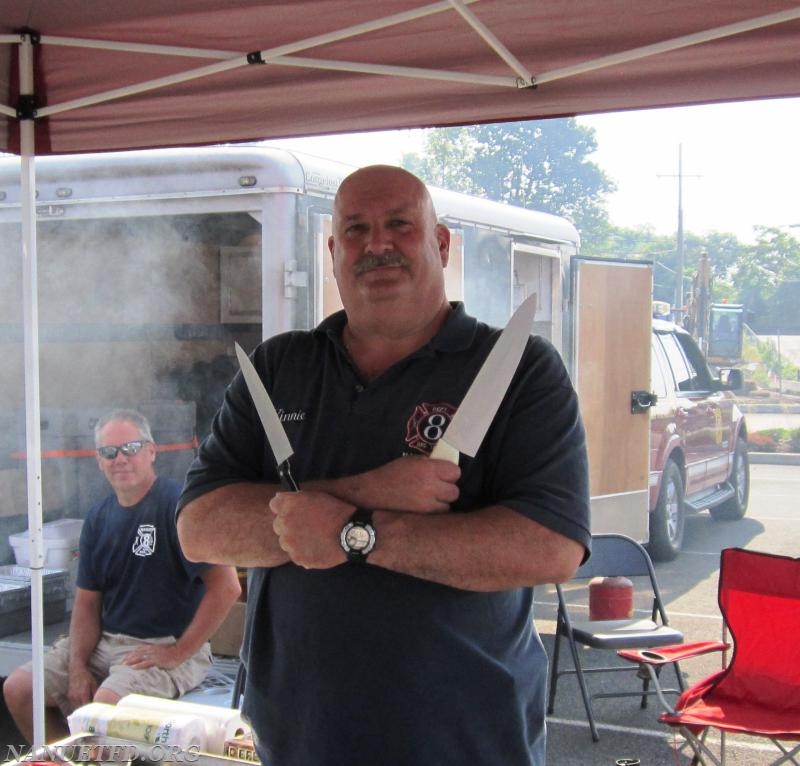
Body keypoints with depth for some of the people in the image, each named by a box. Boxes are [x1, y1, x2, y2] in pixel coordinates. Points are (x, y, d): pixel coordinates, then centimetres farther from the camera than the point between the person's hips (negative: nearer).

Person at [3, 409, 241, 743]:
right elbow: (87, 600, 10)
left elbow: (226, 587, -22)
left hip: (165, 646, -7)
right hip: (104, 641, 7)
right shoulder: (98, 518, 8)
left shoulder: (179, 505, -16)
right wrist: (77, 668, -5)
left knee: (107, 702, -32)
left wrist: (178, 654, -17)